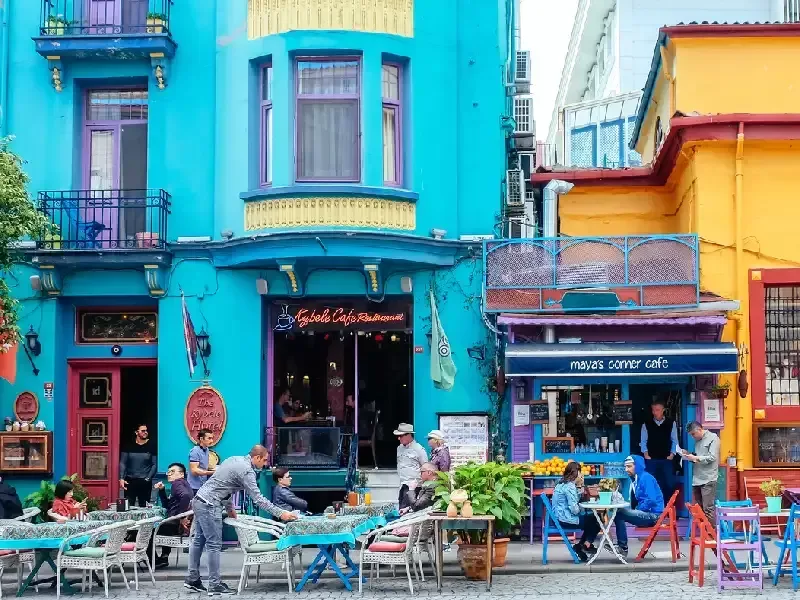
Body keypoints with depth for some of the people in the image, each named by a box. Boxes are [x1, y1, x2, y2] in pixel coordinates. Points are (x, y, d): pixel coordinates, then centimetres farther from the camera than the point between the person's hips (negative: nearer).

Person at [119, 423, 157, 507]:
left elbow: (154, 464, 2)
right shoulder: (129, 445, 4)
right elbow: (123, 463, 4)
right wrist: (121, 478, -6)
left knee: (144, 507, 0)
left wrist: (148, 478, -7)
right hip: (130, 481, 1)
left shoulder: (151, 445, 1)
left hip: (144, 482, -1)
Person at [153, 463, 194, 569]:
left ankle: (155, 562, 17)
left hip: (178, 525, -10)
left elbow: (186, 495, -34)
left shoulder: (177, 483, -10)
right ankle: (164, 557, 32)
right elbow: (167, 506, 24)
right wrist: (162, 490, 12)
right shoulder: (184, 484, 21)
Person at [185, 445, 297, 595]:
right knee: (214, 545, -6)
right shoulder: (246, 471, -15)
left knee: (199, 540, 14)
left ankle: (192, 579, 18)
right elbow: (258, 499, -18)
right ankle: (214, 586, -4)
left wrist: (229, 507, 24)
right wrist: (280, 513, -17)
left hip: (199, 500, 10)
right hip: (209, 505, -10)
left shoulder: (234, 459, 13)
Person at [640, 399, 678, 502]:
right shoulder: (647, 424, 5)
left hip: (666, 460, 0)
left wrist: (672, 455, -2)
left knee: (669, 484, 0)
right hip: (651, 460, 0)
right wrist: (646, 455, -4)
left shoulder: (671, 423, 5)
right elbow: (643, 441, 6)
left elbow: (674, 441, 6)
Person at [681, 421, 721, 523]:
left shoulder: (713, 438, -5)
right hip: (697, 479, 8)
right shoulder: (698, 441, 18)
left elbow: (712, 457, -13)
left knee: (708, 509, -9)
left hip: (708, 480, -8)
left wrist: (694, 458, -13)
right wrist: (689, 454, 6)